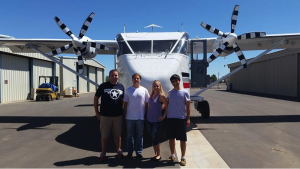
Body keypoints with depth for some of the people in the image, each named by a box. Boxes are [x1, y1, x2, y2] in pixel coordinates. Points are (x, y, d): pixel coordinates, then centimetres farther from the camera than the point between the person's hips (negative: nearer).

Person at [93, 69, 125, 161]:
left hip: (118, 115, 2)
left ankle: (119, 150, 31)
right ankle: (103, 152, 24)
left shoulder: (121, 86, 6)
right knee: (104, 135, 8)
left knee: (118, 134, 13)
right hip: (105, 115, -2)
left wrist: (123, 111, 10)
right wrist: (96, 112, -2)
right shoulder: (103, 86, -4)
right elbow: (96, 98, 1)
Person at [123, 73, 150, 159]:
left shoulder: (144, 90, 1)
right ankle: (130, 152, 23)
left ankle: (139, 152, 20)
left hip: (140, 117, 0)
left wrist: (146, 115, 1)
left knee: (139, 136, 9)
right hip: (130, 117, 0)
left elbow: (146, 104, 4)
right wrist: (125, 115, 1)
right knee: (129, 135, 11)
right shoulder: (128, 90, 2)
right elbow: (125, 104, 4)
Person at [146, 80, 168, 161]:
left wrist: (164, 116, -9)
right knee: (152, 138, 11)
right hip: (149, 120, 6)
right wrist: (147, 114, 11)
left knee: (154, 138, -5)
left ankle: (158, 155, 12)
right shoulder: (151, 95, 8)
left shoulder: (161, 96, -10)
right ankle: (155, 154, 24)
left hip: (157, 120, -6)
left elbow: (167, 106, -7)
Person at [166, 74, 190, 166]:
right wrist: (165, 114, 9)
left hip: (181, 118, -3)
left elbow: (188, 106, -2)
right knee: (171, 138, 13)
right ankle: (172, 155, 28)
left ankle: (183, 157, 17)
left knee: (183, 139, 4)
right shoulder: (169, 92, 8)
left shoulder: (185, 92, -3)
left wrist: (188, 119, -6)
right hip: (170, 118, 4)